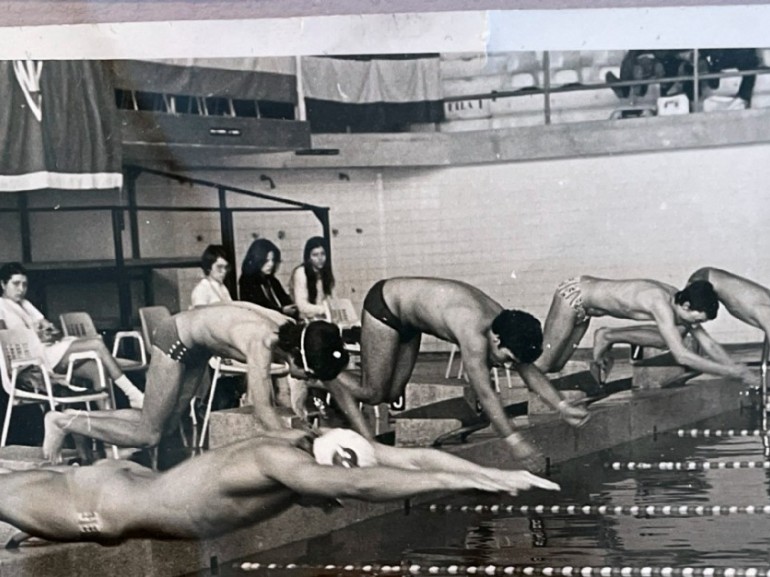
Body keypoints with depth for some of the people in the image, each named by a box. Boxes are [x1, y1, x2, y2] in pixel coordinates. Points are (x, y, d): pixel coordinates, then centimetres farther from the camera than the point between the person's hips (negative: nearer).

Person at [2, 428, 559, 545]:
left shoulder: (321, 442, -18)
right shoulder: (277, 459, -39)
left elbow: (415, 456, -19)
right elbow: (360, 486, -55)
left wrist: (496, 474, -28)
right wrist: (457, 481, -54)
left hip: (146, 483, 7)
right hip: (105, 511, -7)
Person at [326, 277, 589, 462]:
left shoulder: (502, 321, -13)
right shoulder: (475, 334, -38)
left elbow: (529, 370, -2)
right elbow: (485, 392, -37)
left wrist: (563, 407, -7)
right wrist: (513, 441, -36)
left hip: (406, 318, 8)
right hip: (384, 305, -8)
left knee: (391, 394, 7)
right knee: (372, 393, -6)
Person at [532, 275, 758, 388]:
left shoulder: (677, 300, -8)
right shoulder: (661, 304, -33)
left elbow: (709, 344, -1)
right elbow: (682, 356, -38)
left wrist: (738, 368, -11)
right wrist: (735, 372, -36)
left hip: (586, 297, 8)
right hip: (573, 295, -8)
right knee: (542, 364, -4)